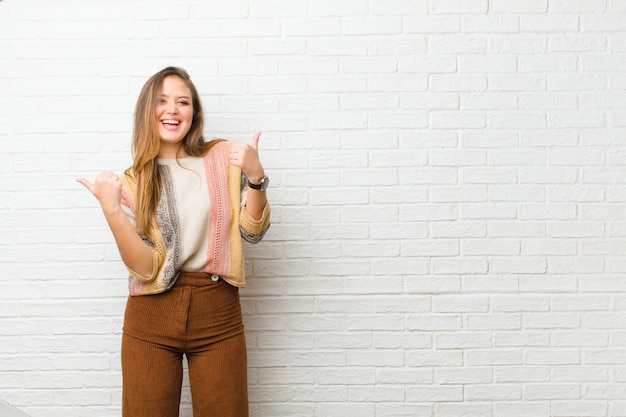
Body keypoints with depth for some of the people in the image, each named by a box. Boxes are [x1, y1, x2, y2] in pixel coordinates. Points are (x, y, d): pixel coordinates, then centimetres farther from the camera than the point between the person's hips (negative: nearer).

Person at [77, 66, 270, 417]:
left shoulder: (223, 158, 2)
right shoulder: (134, 182, 3)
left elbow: (252, 231, -2)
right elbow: (145, 267, -8)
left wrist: (256, 176, -16)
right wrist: (111, 209, -19)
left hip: (218, 312, 0)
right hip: (152, 316, 0)